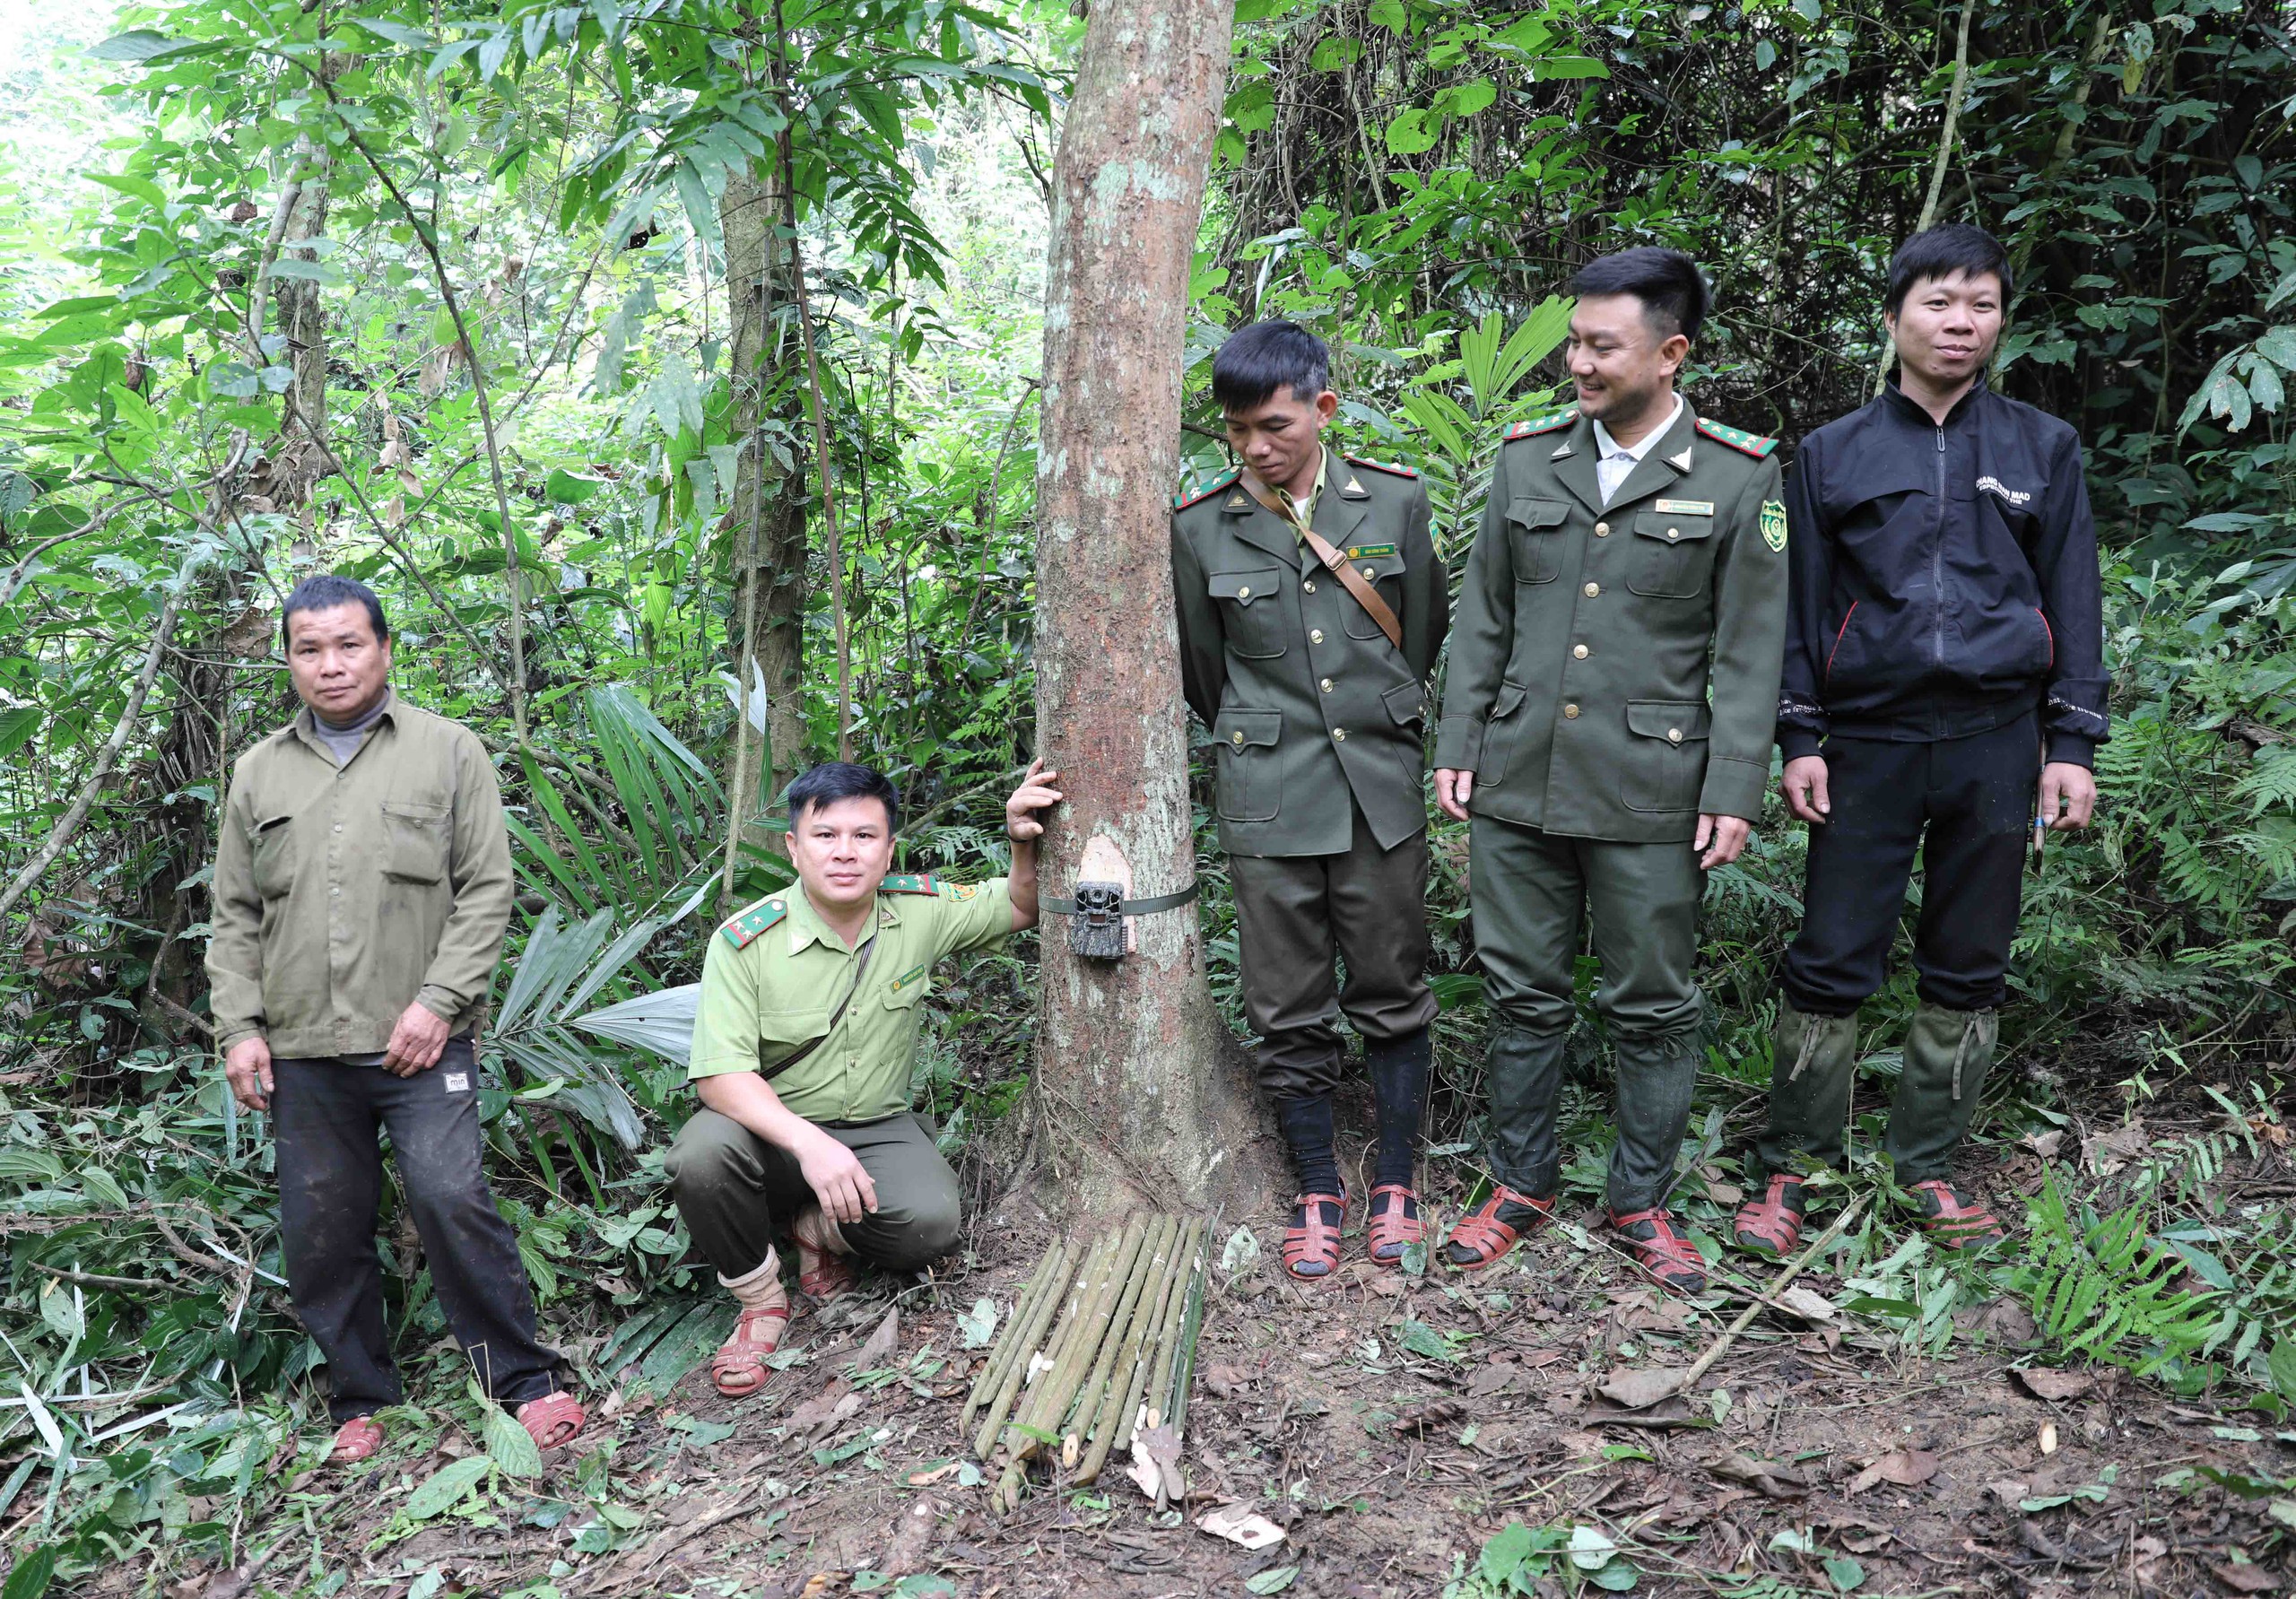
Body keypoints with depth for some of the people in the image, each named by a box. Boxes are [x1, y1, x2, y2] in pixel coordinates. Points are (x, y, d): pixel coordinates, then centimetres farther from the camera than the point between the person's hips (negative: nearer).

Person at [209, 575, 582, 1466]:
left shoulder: (448, 751, 4)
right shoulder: (259, 773, 15)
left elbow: (487, 891, -1)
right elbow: (235, 918, 16)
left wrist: (437, 1003, -10)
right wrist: (239, 1028, 5)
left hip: (420, 1043, -4)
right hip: (301, 1050, 4)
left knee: (451, 1201, -14)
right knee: (321, 1233, 7)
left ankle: (524, 1380, -1)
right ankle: (361, 1401, 22)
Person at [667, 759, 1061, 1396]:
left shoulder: (921, 910, -6)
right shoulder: (745, 940, -17)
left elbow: (1021, 908, 9)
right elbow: (719, 1075, -23)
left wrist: (1024, 841, -14)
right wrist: (809, 1142, -39)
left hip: (878, 1127, 2)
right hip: (773, 1128, -2)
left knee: (930, 1219, -28)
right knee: (702, 1152, -35)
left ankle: (817, 1229, 8)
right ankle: (759, 1298, -5)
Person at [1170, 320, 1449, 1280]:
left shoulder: (1396, 501, 0)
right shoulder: (1200, 528, -1)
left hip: (1381, 786, 0)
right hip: (1268, 802, 0)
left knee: (1392, 992, 8)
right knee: (1289, 1009, 6)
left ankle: (1396, 1183, 24)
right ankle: (1318, 1191, 22)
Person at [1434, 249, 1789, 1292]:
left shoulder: (1739, 478, -2)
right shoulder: (1527, 457, 6)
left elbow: (1751, 651, -2)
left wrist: (1734, 792, -7)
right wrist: (1458, 745, 6)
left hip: (1649, 793, -2)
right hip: (1518, 781, 3)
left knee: (1653, 1008, 8)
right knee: (1522, 994, 11)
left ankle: (1642, 1202, 25)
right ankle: (1521, 1184, 28)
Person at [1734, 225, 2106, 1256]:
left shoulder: (2043, 449, 8)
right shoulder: (1833, 454, 6)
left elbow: (2074, 604, 8)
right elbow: (1800, 606, 6)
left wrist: (2072, 745, 2)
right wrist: (1799, 738, -1)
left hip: (1996, 744, 2)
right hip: (1868, 744, -1)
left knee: (1968, 972, 8)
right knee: (1831, 964, -1)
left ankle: (1928, 1164, 22)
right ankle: (1791, 1166, 11)